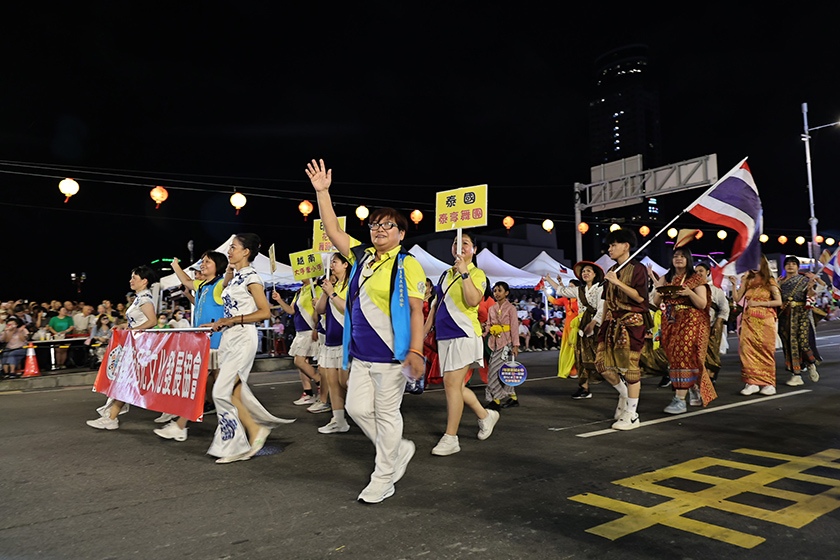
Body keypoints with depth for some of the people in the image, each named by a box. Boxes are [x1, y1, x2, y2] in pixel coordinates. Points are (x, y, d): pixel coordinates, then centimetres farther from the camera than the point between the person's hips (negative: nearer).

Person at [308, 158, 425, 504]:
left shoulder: (407, 264, -8)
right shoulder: (361, 256, 11)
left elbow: (416, 311, -11)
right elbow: (332, 230, 12)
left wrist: (416, 351, -19)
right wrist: (322, 191, 5)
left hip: (391, 356, -7)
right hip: (361, 355, 7)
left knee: (386, 413, 3)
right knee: (358, 408, 8)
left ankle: (383, 480, 19)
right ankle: (399, 450, 31)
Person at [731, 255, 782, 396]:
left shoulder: (769, 281, 3)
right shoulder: (747, 281, 13)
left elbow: (778, 301, -3)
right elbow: (737, 299, 9)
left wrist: (758, 303, -10)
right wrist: (734, 285, -2)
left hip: (765, 321, -3)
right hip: (749, 320, 3)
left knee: (765, 351, -1)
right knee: (747, 350, -6)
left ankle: (768, 384, 7)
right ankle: (752, 383, -3)